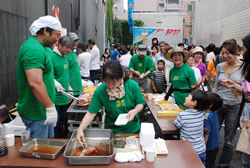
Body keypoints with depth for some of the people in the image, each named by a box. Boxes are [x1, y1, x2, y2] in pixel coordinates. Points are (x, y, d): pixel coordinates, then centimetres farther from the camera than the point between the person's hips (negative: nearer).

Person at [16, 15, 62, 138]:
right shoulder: (33, 49, -23)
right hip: (36, 114, -10)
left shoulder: (40, 47, 11)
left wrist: (52, 82, 17)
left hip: (43, 110, 10)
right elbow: (35, 83, -32)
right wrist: (50, 108, -28)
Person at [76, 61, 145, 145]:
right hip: (112, 131, -1)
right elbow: (91, 113, -18)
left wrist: (134, 111, -26)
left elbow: (140, 103, -5)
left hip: (133, 129, 1)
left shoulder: (132, 86, -19)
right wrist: (80, 129, -30)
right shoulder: (100, 91, -21)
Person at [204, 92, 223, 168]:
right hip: (215, 145, 8)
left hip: (209, 147, -8)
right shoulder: (214, 114, -1)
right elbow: (218, 126, 12)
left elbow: (207, 133, -24)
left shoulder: (206, 117, -26)